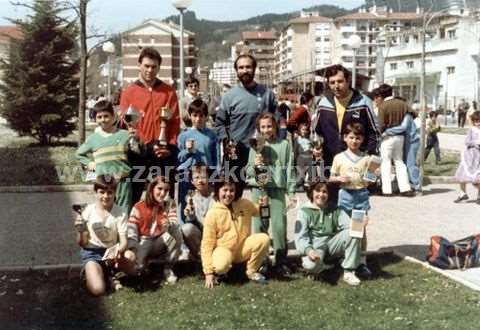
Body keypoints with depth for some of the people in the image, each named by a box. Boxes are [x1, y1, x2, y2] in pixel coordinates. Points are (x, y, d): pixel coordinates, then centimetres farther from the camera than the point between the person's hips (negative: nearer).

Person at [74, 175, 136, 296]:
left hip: (111, 251, 2)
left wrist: (117, 251, -36)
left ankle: (109, 273, 0)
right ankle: (91, 271, 10)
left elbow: (123, 241, -12)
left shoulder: (121, 212, -7)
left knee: (130, 256, -33)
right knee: (98, 290, -26)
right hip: (91, 252, -2)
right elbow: (82, 244, -2)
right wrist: (81, 231, -25)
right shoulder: (88, 211, -7)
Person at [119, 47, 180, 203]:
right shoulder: (129, 92, 5)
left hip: (165, 153, 1)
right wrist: (147, 146, -11)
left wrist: (170, 146, -5)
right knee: (133, 195, 3)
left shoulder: (169, 91, 9)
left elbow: (175, 121, 6)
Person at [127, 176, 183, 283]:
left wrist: (169, 224, -42)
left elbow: (175, 224, -17)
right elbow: (131, 232, -10)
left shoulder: (169, 205, 0)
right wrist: (135, 253, -22)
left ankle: (168, 269, -11)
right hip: (143, 243, -1)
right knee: (139, 266, -31)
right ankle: (143, 265, 11)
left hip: (161, 244, 1)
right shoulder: (139, 207, -5)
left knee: (176, 234, -29)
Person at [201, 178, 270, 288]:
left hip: (243, 246, 4)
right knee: (221, 266, -37)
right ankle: (215, 272, 3)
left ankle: (252, 271, -1)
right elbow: (207, 243, -12)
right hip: (224, 248, -4)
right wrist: (208, 272, -17)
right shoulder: (212, 213, -12)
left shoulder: (244, 204, -2)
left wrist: (263, 205, -7)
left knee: (264, 239, -22)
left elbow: (257, 211, 20)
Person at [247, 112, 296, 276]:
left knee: (279, 225, -4)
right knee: (259, 225, 3)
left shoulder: (284, 145, 6)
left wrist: (291, 192, 1)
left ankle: (281, 262, 6)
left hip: (278, 189, -1)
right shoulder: (255, 146, 9)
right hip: (259, 189, 1)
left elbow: (289, 169, 5)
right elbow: (248, 172, 9)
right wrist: (254, 165, -13)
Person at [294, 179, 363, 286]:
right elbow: (300, 236, -12)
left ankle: (349, 272, -16)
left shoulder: (335, 210, 10)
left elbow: (349, 225, -4)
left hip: (332, 243, 4)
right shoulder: (304, 211, -2)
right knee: (311, 265, -37)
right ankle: (322, 266, 1)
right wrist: (308, 250, -33)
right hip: (314, 246, -3)